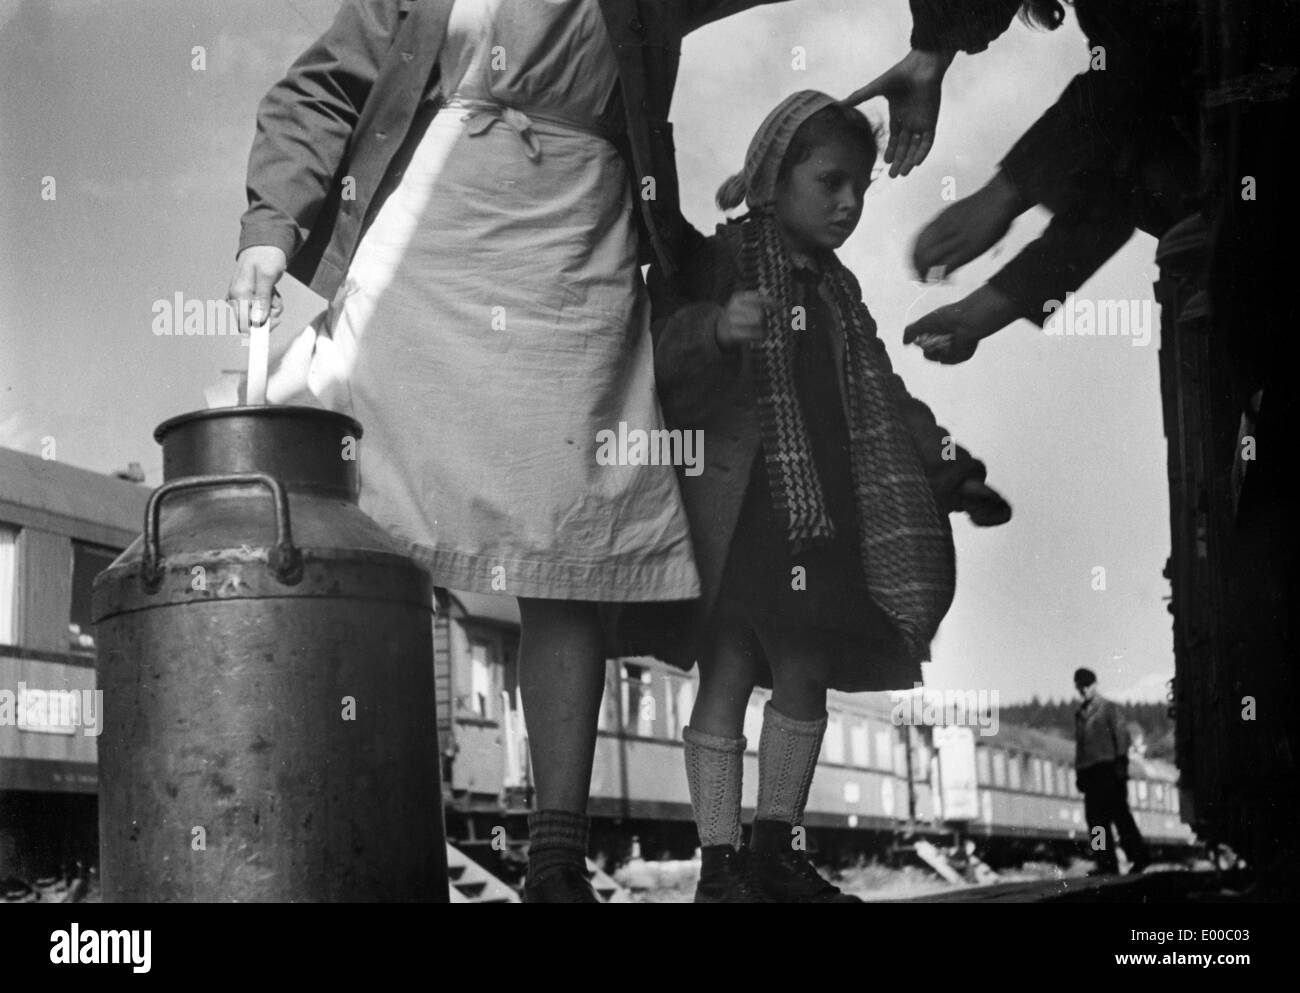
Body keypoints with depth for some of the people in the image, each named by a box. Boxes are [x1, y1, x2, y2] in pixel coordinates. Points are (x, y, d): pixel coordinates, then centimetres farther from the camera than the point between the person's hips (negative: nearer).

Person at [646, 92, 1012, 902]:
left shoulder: (839, 290, 18)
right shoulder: (716, 261, -2)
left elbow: (881, 397, 20)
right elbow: (657, 347, -15)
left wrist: (949, 468, 10)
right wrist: (713, 329, -35)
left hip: (823, 509, 7)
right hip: (735, 502, -6)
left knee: (805, 678, 8)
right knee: (728, 674, -4)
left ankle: (779, 851, 17)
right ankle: (720, 863, 0)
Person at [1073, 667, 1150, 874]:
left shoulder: (1108, 708, 3)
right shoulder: (1080, 714, 20)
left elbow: (1121, 735, -3)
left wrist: (1121, 762, -13)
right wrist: (1079, 772, 15)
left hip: (1107, 769, -6)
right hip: (1089, 771, 6)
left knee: (1119, 814, -9)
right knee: (1095, 819, 0)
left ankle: (1139, 857, -3)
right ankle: (1106, 865, 1)